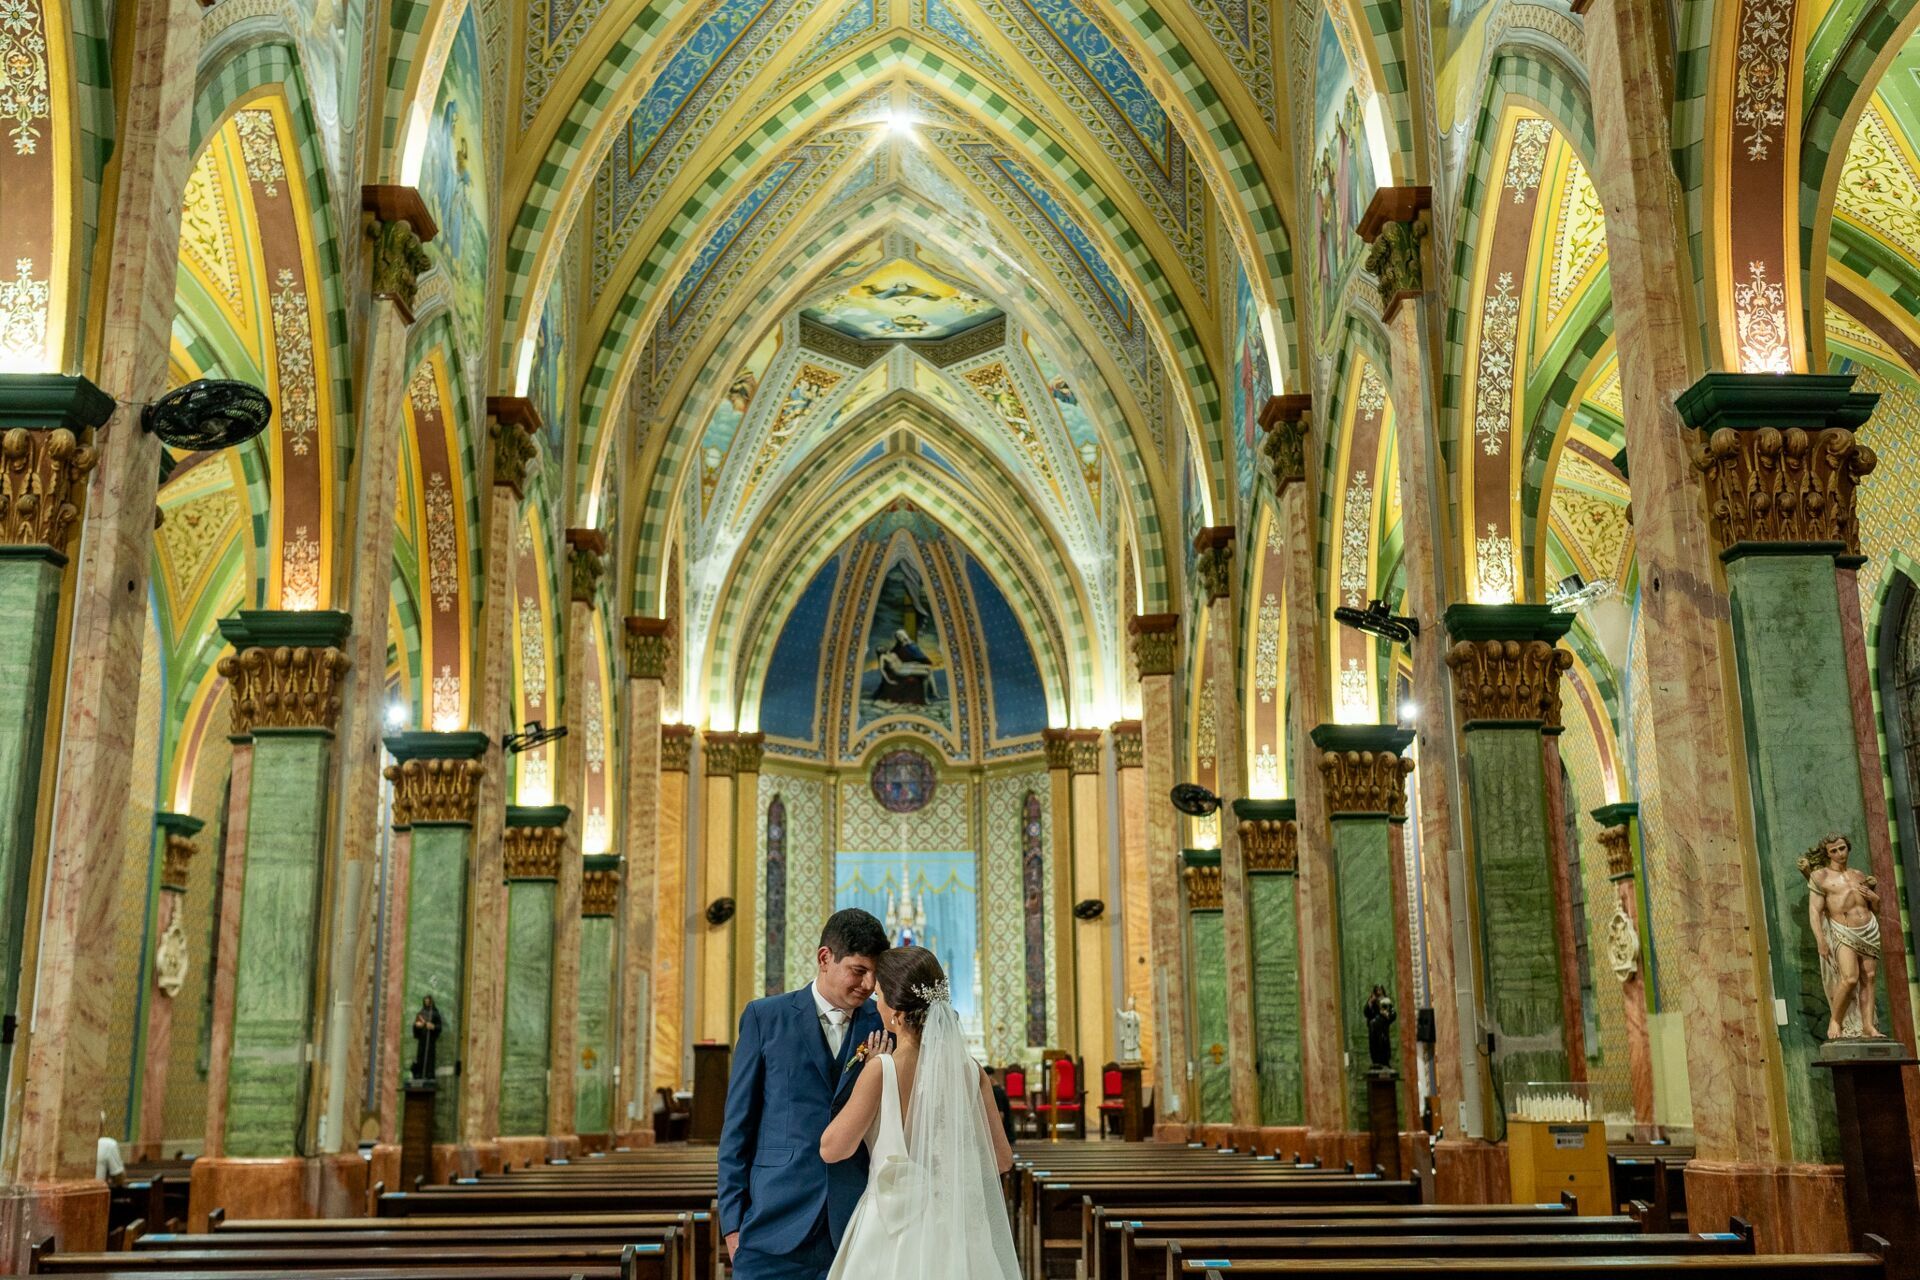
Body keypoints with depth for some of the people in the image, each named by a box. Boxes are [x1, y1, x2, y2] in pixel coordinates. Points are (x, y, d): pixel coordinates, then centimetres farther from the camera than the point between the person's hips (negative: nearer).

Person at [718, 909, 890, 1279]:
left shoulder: (883, 1027, 6)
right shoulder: (765, 1017, 3)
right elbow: (738, 1125, 4)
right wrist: (733, 1220, 0)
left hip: (855, 1228, 1)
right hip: (777, 1227, -1)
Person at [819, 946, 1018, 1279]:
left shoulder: (881, 1072, -15)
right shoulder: (970, 1069, -3)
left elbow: (832, 1149, -5)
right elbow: (1001, 1158, 4)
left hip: (897, 1231, -4)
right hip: (956, 1229, 4)